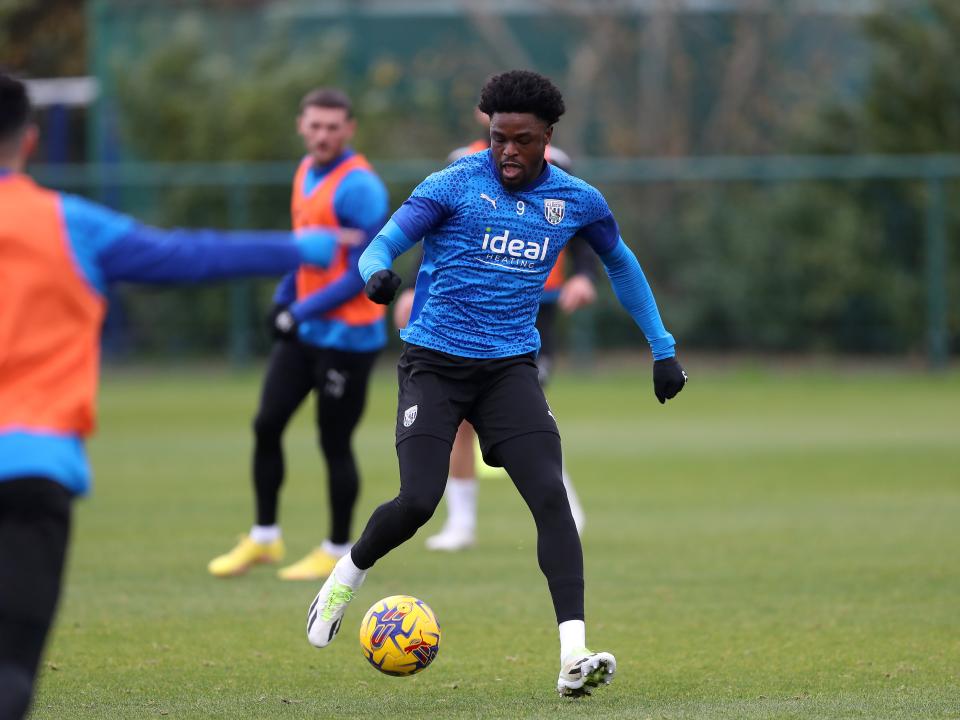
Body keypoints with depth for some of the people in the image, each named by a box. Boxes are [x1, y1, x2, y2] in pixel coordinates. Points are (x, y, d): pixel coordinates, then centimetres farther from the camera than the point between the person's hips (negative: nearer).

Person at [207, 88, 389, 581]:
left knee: (334, 443, 0)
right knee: (266, 424, 5)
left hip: (347, 335, -8)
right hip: (304, 331, 8)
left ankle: (337, 552, 13)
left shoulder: (358, 186, -18)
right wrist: (283, 298, 8)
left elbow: (362, 273, -20)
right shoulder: (306, 172, 9)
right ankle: (264, 537, 17)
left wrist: (302, 312, -21)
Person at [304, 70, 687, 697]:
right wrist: (378, 275, -37)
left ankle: (575, 656, -22)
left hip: (510, 366, 2)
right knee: (417, 502, -14)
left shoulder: (577, 201, 5)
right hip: (435, 361, -2)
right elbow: (381, 246, -12)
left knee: (551, 497, -17)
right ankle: (347, 575, 19)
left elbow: (621, 264, 24)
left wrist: (663, 349, 23)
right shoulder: (456, 185, -6)